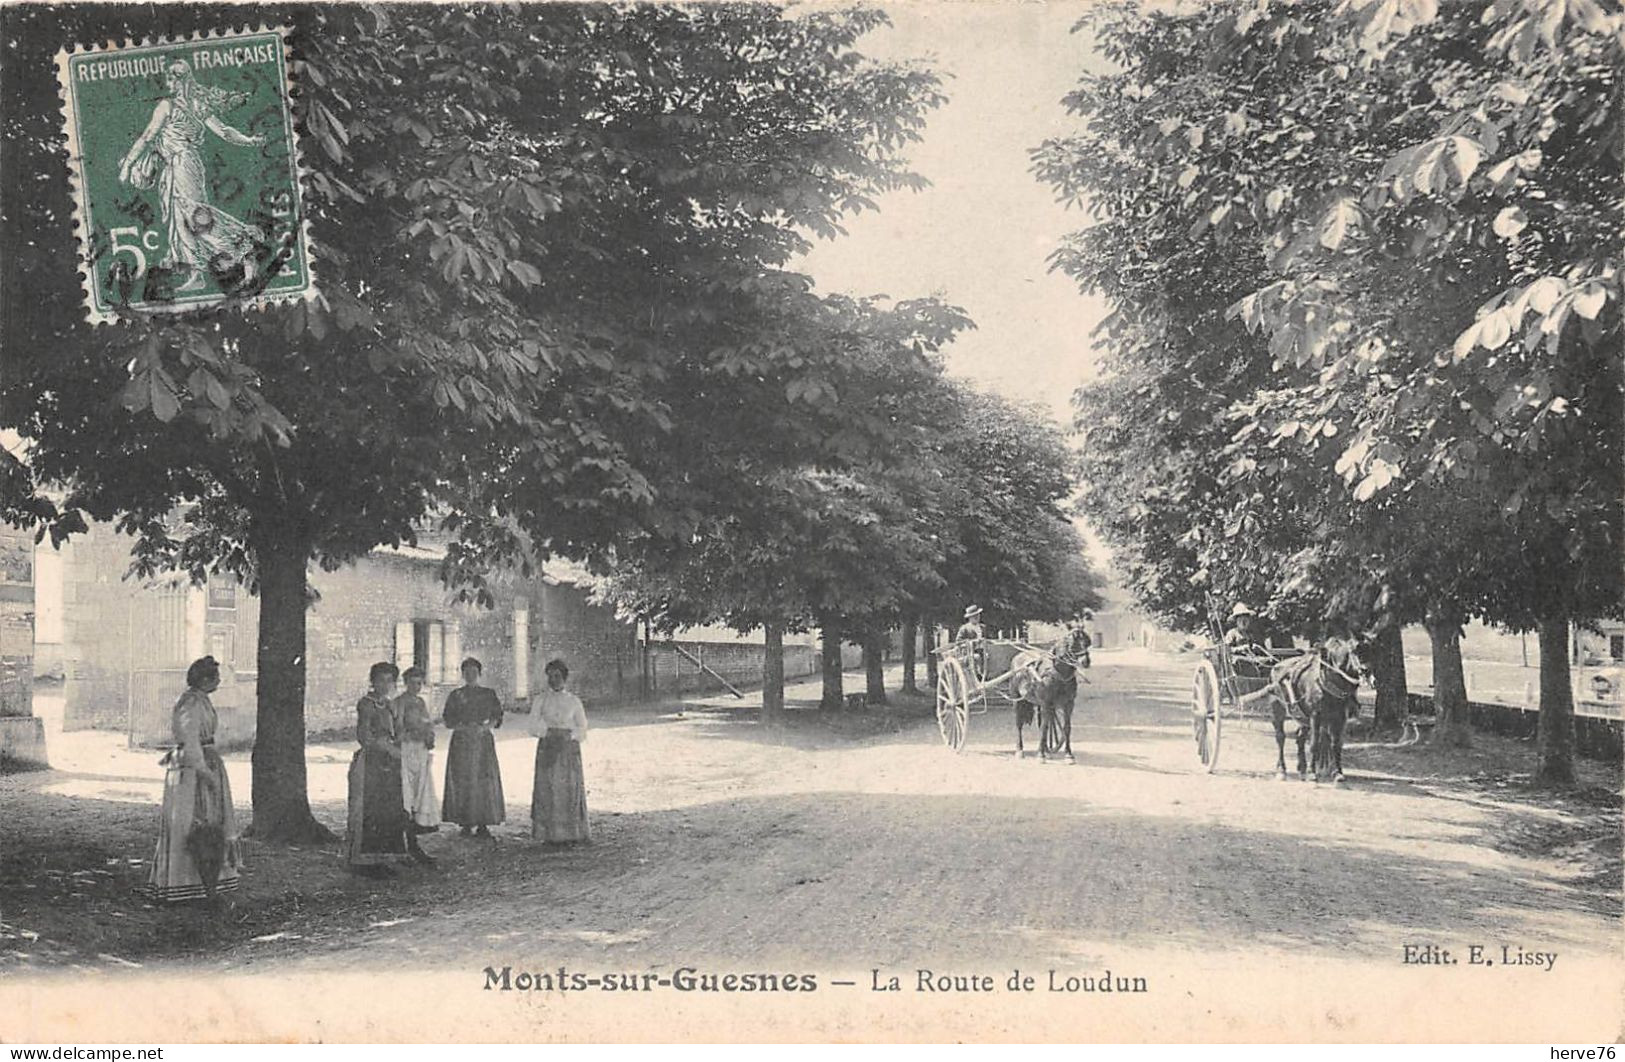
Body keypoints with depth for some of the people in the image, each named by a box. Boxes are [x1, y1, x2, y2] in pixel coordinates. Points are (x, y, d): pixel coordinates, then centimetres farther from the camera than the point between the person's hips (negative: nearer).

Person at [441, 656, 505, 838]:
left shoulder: (489, 693, 9)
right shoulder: (456, 695, 8)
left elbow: (497, 716, 6)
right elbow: (449, 720, 4)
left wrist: (485, 726, -11)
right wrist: (464, 727, -12)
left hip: (483, 741, 0)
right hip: (461, 742, 0)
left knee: (484, 781, -5)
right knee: (462, 782, -5)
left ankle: (483, 824, -1)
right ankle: (465, 824, 0)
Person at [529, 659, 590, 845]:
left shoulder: (573, 701, 11)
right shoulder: (541, 700, 10)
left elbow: (582, 729, 10)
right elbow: (534, 725, 2)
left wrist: (569, 735, -7)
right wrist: (549, 731, -12)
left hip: (569, 748, 0)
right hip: (547, 748, 0)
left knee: (569, 789, -5)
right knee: (547, 789, -7)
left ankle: (570, 833, -1)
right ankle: (550, 834, -5)